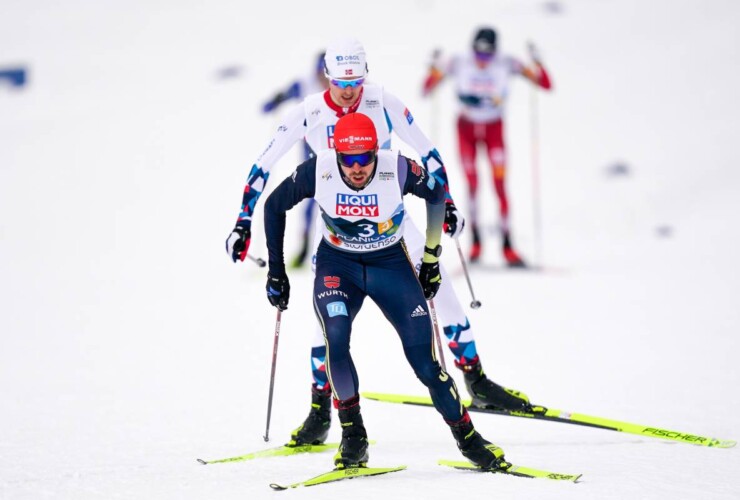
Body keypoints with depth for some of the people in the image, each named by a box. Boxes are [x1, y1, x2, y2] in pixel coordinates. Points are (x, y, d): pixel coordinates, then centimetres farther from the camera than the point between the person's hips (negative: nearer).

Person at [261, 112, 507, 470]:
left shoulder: (399, 170, -25)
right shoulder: (317, 172, -23)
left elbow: (437, 194, -2)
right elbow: (274, 206, -4)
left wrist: (432, 256, 4)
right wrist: (276, 270, -1)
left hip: (392, 264, 0)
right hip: (337, 265, 0)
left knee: (423, 357, -9)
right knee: (335, 338, -27)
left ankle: (467, 437, 10)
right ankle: (353, 436, -9)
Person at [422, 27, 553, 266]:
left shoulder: (506, 64, -20)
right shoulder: (459, 63, -19)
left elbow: (546, 84, -19)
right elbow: (427, 89, -15)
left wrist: (536, 61, -35)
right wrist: (435, 69, -33)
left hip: (494, 129, -1)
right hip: (466, 129, 1)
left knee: (500, 186, -9)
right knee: (472, 184, -4)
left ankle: (507, 246, -4)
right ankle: (475, 240, 11)